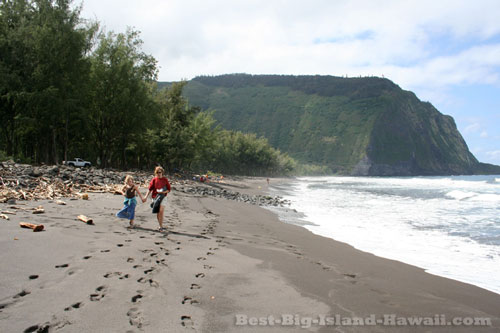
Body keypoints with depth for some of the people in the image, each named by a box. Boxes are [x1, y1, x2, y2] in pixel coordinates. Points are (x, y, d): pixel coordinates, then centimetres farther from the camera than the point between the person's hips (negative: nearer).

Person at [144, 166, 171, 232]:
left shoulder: (165, 179, 0)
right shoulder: (154, 180, 3)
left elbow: (168, 190, 3)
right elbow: (150, 189, 5)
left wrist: (164, 192, -17)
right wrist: (146, 197, -2)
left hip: (162, 197, -2)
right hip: (155, 197, 2)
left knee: (161, 211, -17)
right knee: (157, 213, 7)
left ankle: (161, 227, -12)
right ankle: (161, 226, 20)